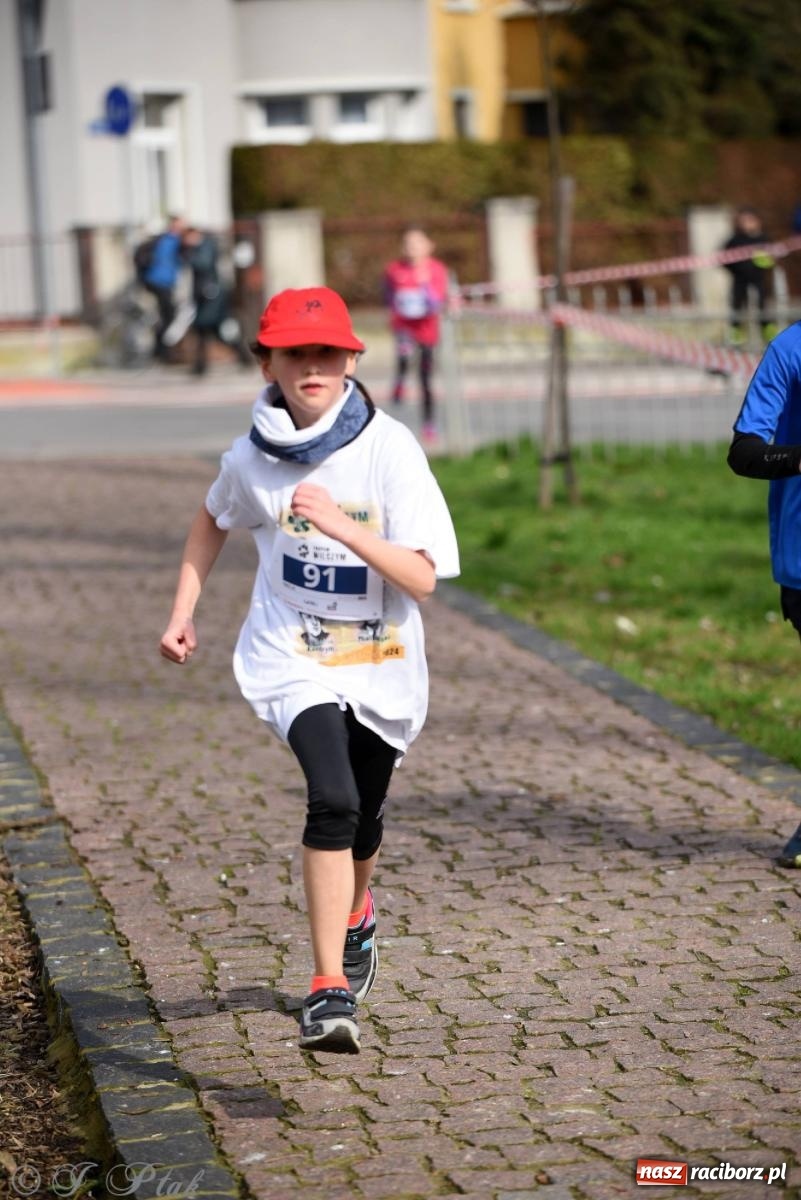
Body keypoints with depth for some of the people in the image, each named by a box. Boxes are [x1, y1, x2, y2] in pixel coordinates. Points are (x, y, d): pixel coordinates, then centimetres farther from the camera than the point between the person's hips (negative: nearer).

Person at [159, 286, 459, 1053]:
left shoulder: (390, 449, -15)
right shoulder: (254, 458, -6)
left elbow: (422, 577, -21)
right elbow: (212, 522, 17)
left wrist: (340, 527, -32)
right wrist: (182, 613, 12)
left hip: (382, 667, 1)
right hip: (294, 659, -1)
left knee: (361, 820, 19)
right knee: (333, 800, -25)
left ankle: (353, 912, 56)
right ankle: (329, 988, -22)